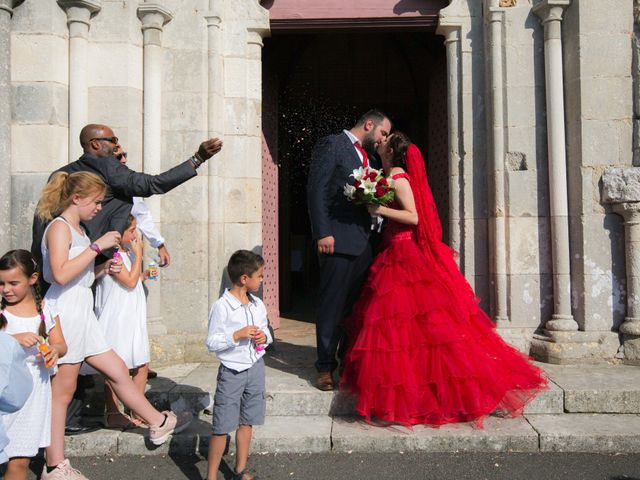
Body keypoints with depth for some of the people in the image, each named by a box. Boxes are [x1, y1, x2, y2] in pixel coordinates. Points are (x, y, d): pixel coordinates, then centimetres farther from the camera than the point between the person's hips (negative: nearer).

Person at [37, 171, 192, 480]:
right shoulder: (59, 226, -11)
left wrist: (104, 268, 6)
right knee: (62, 391, -1)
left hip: (83, 313, 9)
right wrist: (97, 246, -20)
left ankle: (159, 423, 27)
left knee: (118, 371, 15)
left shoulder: (78, 230, 17)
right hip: (65, 312, -9)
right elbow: (61, 275, -25)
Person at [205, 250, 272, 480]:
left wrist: (264, 337, -4)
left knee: (246, 422, 15)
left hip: (255, 368, 6)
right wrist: (237, 335, -24)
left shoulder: (258, 305, 4)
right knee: (222, 427, -1)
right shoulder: (221, 307, -16)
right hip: (232, 372, -6)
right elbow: (211, 343, -15)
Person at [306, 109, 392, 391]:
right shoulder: (331, 145, -2)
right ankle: (325, 367, 8)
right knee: (332, 305, -2)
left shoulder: (369, 157, 22)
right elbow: (316, 190, -10)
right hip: (337, 240, -7)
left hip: (363, 241, 8)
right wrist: (322, 233, -17)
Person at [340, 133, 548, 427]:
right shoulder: (391, 177, 15)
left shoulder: (398, 178, -12)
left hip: (405, 256, -9)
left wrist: (380, 209, -21)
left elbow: (413, 217, -20)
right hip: (397, 254, 9)